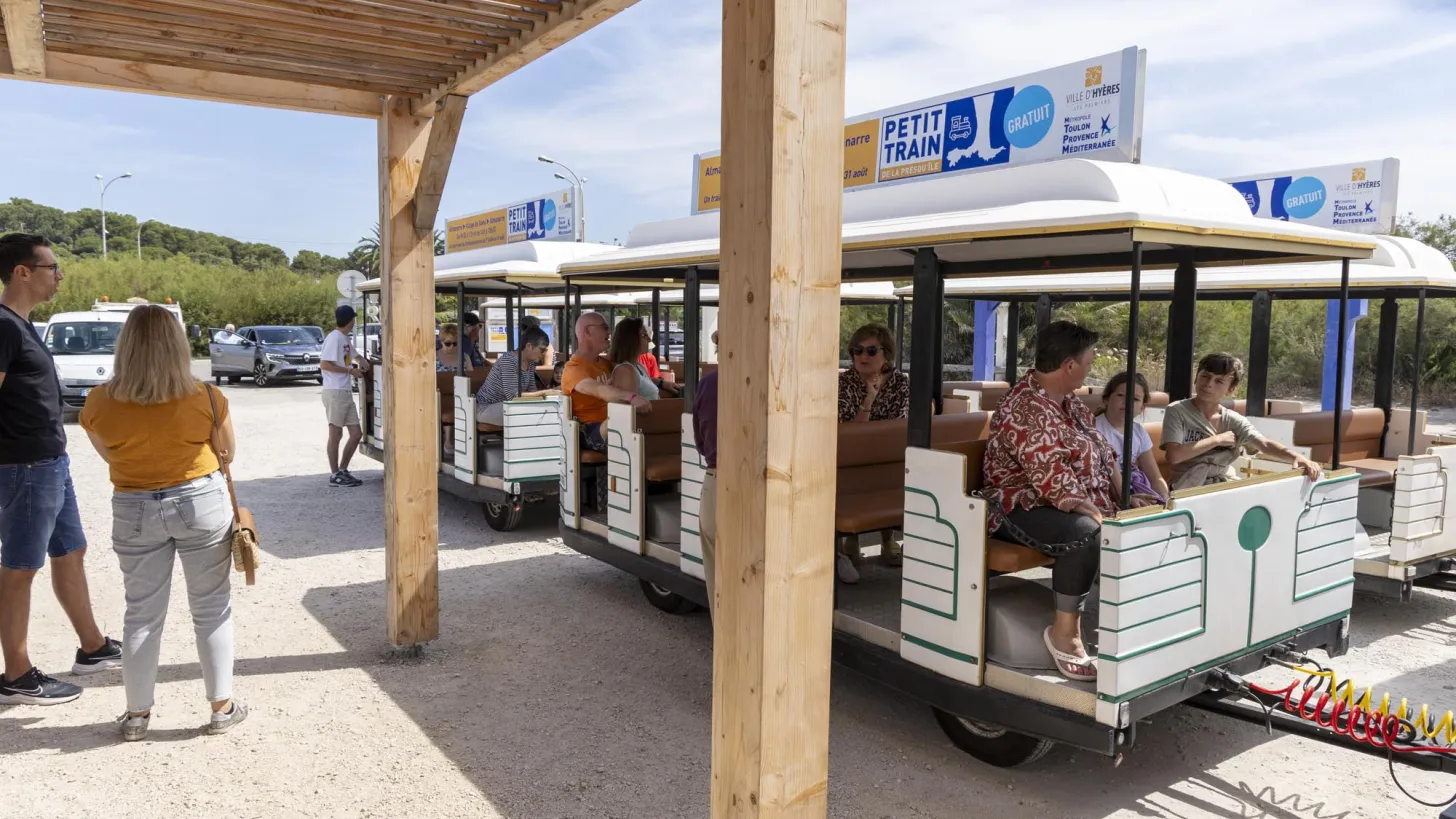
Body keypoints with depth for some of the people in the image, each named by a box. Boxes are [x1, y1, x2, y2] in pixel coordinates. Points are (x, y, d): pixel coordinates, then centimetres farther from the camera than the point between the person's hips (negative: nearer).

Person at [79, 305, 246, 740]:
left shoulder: (99, 403, -9)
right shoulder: (206, 399, -14)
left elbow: (109, 455, 8)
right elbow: (228, 452, 2)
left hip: (134, 511, 2)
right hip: (201, 502, -2)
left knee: (142, 614, 14)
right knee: (212, 609, 9)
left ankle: (137, 714, 24)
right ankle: (222, 707, 17)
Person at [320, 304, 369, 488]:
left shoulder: (345, 339, 15)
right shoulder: (334, 338, -12)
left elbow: (353, 354, 37)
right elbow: (324, 364, -20)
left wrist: (361, 361, 15)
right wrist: (350, 370, -16)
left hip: (346, 392, 9)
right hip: (334, 392, -9)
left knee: (356, 433, 9)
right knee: (336, 434, -2)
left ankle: (342, 470, 19)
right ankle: (335, 475, 6)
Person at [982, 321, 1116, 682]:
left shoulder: (1072, 405, 12)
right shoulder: (1027, 408, -19)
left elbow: (1103, 457, 16)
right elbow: (1052, 478, -25)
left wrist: (1122, 498, 4)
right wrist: (1093, 514, -23)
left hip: (1083, 507, 10)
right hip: (1023, 509, -9)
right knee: (1087, 533, -34)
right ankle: (1064, 631, -22)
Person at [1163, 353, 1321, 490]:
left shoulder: (1234, 420, 7)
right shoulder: (1177, 411, -5)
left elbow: (1265, 445, -8)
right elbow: (1174, 456, -17)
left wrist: (1297, 457, -26)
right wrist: (1216, 440, -12)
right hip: (1190, 488, -5)